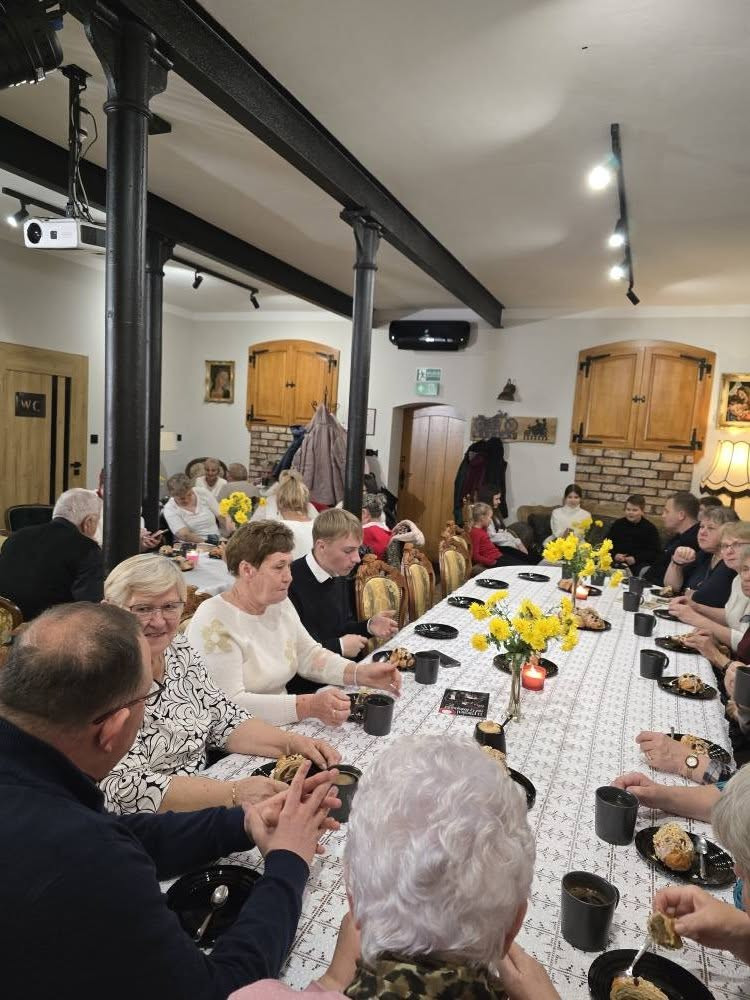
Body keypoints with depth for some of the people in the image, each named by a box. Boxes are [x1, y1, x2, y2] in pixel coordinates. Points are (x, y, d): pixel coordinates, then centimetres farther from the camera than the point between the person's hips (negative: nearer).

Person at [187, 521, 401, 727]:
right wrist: (308, 707, -33)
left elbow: (309, 655, 12)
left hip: (283, 726, 7)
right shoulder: (215, 623, -20)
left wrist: (361, 673, -4)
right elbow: (229, 705, -26)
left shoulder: (281, 604, 6)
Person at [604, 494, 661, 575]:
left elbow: (655, 551, 1)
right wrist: (614, 555, -5)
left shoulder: (650, 528, 5)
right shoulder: (617, 524, 12)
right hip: (617, 562, 2)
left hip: (640, 564, -2)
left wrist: (636, 559, -12)